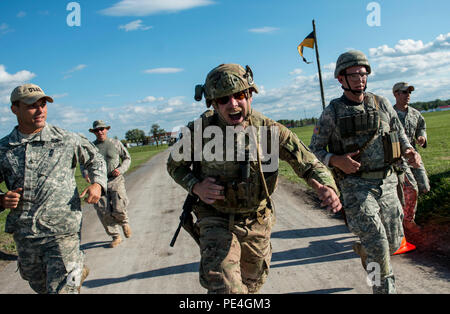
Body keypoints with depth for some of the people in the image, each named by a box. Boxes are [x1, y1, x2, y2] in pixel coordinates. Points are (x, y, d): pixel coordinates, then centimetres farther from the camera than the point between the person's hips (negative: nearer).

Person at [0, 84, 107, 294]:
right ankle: (77, 272, 49)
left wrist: (98, 183, -5)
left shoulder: (67, 140, -2)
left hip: (61, 232, -3)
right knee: (40, 287, 23)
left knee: (61, 289, -8)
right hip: (23, 236, 4)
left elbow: (95, 160, 13)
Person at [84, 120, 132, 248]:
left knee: (119, 210, -11)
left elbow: (127, 158, 11)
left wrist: (121, 169, -7)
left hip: (116, 181, -2)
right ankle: (116, 237, 16)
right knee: (104, 213, -1)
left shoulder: (116, 143, 5)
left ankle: (125, 222, 25)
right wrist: (85, 173, -5)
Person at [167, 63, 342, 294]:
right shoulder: (199, 131, -18)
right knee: (225, 287, -20)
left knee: (252, 283, 25)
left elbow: (309, 164, -16)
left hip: (257, 222, 3)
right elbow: (175, 165, 0)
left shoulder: (268, 130, -17)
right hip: (217, 221, -2)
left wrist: (327, 186, -38)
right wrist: (195, 187, -21)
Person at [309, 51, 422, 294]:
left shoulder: (382, 104, 7)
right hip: (355, 185, -4)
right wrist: (337, 160, -19)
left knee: (393, 243, 13)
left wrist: (410, 151, -5)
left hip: (386, 182, 5)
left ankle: (362, 249, 44)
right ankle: (384, 289, 8)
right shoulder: (332, 113, -3)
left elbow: (400, 134, 16)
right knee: (378, 247, -12)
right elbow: (314, 150, 0)